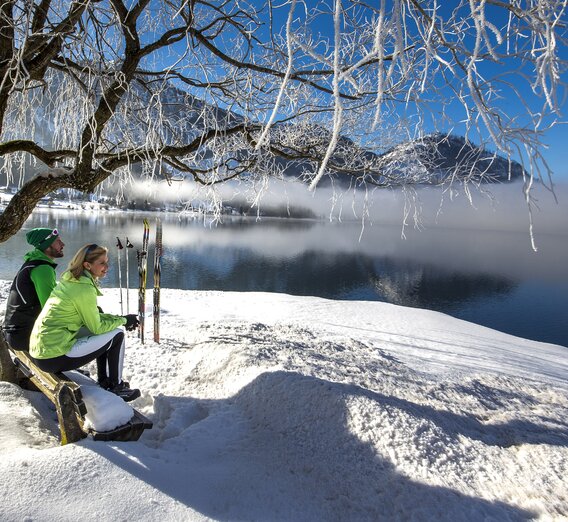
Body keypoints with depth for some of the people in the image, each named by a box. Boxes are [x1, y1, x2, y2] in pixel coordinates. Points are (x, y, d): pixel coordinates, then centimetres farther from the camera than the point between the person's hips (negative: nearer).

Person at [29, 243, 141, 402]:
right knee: (117, 335, -3)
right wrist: (123, 320, 2)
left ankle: (104, 383, 26)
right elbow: (97, 327, -11)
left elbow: (93, 317, 16)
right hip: (54, 357, -9)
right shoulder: (85, 289, -19)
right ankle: (116, 387, 11)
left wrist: (120, 318, 8)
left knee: (103, 331, 18)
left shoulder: (70, 280, 8)